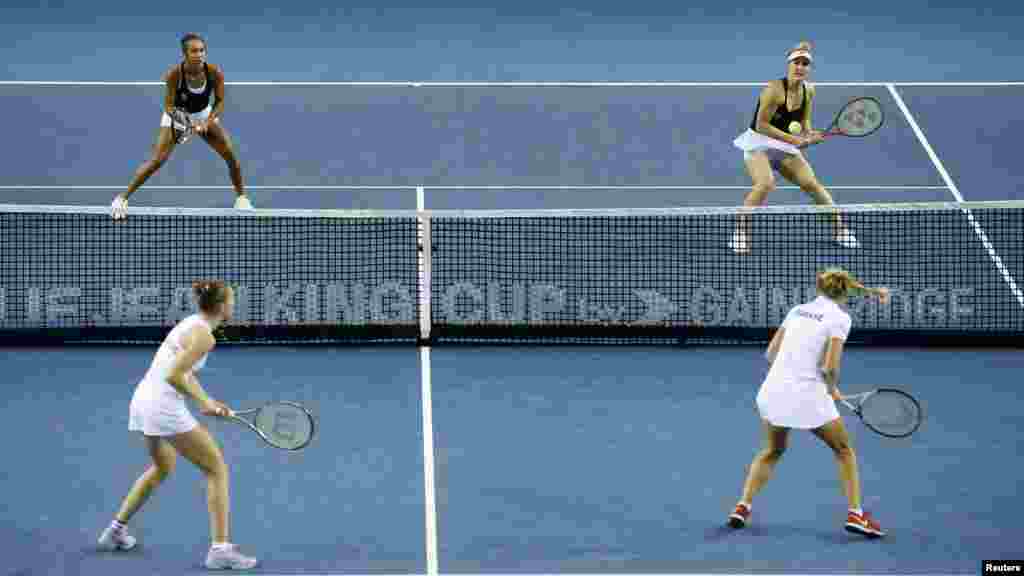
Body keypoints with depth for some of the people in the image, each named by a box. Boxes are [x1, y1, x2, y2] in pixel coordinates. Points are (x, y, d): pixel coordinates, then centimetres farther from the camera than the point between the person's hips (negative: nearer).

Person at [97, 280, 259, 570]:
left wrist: (209, 402, 13)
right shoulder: (204, 336, -16)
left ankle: (116, 530, 37)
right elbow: (174, 376, -24)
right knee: (217, 469, -3)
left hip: (142, 399, 10)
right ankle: (220, 548, -7)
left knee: (163, 467, 32)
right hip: (165, 407, -10)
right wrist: (203, 403, -14)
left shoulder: (191, 323, 13)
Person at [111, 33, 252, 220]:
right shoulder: (174, 74, -32)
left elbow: (219, 102, -12)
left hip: (205, 115, 3)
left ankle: (241, 196, 19)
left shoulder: (215, 72, -26)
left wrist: (208, 122, -27)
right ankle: (122, 198, 1)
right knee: (157, 160, -12)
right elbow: (169, 105, -23)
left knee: (231, 155, -5)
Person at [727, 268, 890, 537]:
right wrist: (832, 389, 6)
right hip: (807, 396, -5)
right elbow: (830, 367, -13)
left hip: (773, 390, 5)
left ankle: (743, 506, 17)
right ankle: (855, 513, 5)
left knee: (772, 451, 28)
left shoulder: (797, 310, 14)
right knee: (844, 450, 15)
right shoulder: (839, 317, -3)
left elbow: (771, 353, 14)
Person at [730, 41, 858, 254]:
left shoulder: (808, 91, -2)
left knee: (811, 183, -5)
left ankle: (840, 228, 9)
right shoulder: (775, 89, -23)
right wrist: (793, 139, -23)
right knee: (766, 183, -30)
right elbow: (761, 125, -21)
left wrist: (809, 134, -9)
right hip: (758, 143, -6)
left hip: (785, 147, 6)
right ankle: (739, 233, -18)